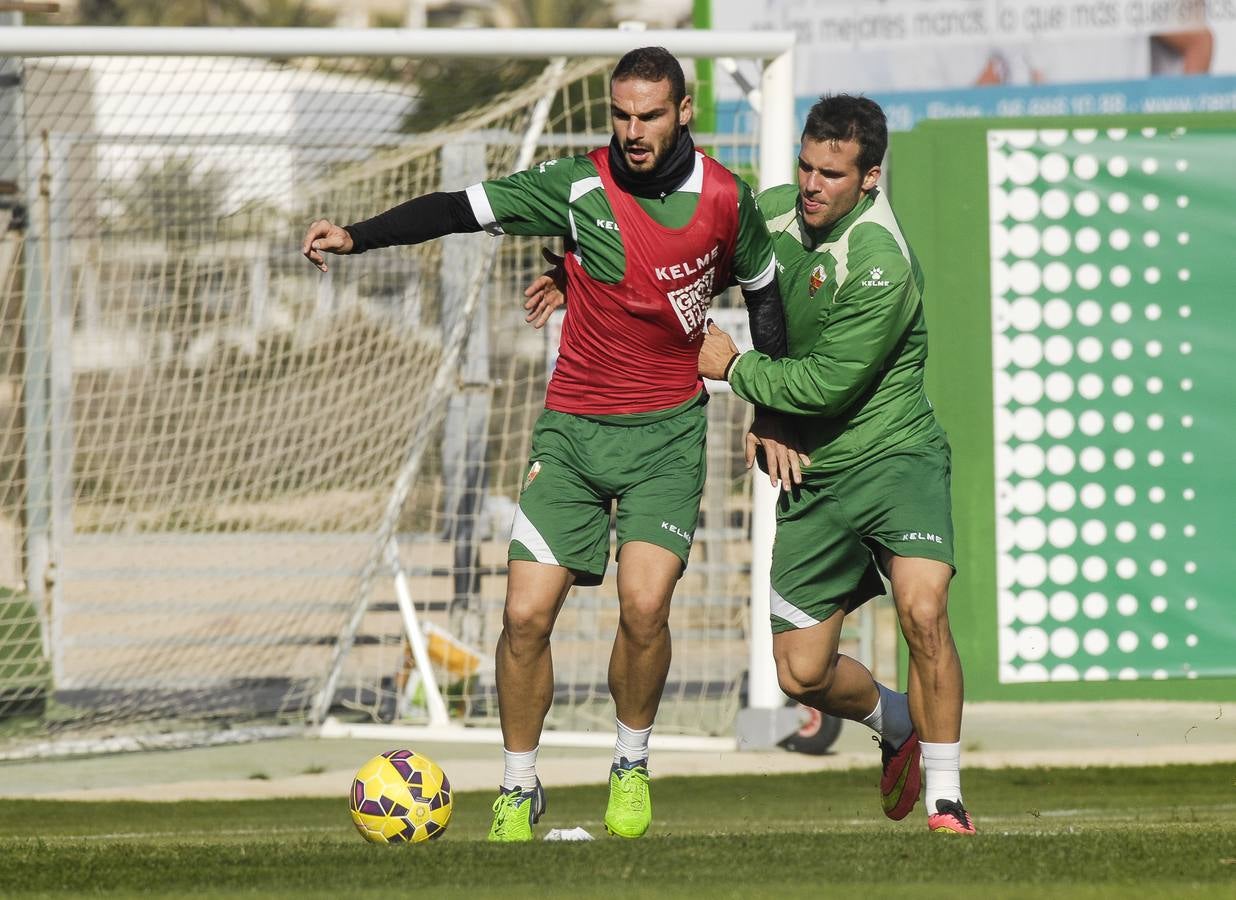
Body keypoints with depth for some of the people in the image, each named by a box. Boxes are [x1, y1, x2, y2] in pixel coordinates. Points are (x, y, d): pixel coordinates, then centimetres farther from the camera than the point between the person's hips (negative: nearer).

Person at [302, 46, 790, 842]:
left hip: (667, 432, -1)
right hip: (573, 428, 1)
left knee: (643, 604, -19)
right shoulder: (580, 187, -8)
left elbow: (764, 291, 13)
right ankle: (519, 791, 11)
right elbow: (461, 209, -10)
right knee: (527, 614, -8)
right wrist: (357, 236, -23)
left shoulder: (726, 199, -3)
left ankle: (633, 767, 6)